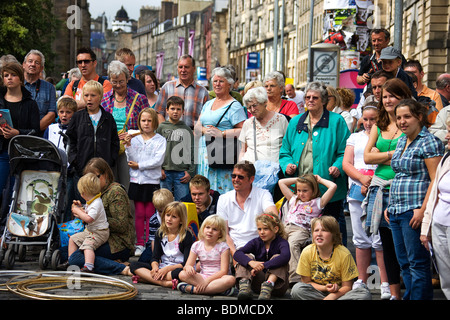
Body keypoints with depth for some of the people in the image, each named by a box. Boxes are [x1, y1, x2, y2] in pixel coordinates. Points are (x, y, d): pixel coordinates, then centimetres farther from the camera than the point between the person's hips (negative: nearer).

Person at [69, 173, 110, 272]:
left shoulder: (96, 204, -23)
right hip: (89, 231, 11)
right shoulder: (90, 202, 10)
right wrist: (80, 208, 13)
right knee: (72, 239, 16)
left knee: (87, 245, -33)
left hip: (99, 233, -11)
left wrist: (78, 211, -19)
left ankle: (89, 267, -50)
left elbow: (89, 218, -32)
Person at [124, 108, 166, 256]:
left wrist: (139, 165, -11)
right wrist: (128, 145, -12)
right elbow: (131, 160, 1)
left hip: (152, 181, -2)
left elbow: (158, 160, -11)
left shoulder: (160, 140, 0)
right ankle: (139, 244, 10)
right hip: (136, 180, 2)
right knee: (139, 213, 4)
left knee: (150, 214, 0)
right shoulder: (135, 139, 7)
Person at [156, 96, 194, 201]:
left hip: (182, 173, 0)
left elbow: (192, 152, 9)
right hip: (165, 172, 0)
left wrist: (190, 172, 1)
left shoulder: (187, 130, 10)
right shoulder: (161, 128, 8)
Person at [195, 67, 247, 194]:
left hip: (223, 154, -7)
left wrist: (221, 134, -18)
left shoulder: (234, 106, -3)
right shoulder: (208, 104, 20)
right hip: (204, 153, 7)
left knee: (221, 192, -11)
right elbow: (196, 128, 16)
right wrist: (204, 130, -6)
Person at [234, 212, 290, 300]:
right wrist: (251, 262, -33)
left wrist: (263, 266, -36)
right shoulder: (255, 242, 3)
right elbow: (237, 254, -13)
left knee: (277, 257, -23)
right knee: (247, 257, -9)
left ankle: (268, 287, -43)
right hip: (258, 282, 3)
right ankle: (244, 286, -31)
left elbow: (285, 256, -33)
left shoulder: (281, 242, -8)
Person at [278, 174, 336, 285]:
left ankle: (295, 278, -47)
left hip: (301, 229, -6)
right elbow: (281, 182, 40)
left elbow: (333, 186, 9)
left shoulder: (317, 203, 17)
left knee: (292, 244, -38)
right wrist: (298, 179, 37)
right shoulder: (294, 200, 33)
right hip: (285, 227, 6)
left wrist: (320, 180, 23)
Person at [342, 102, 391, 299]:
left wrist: (372, 184, -13)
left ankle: (385, 284, -6)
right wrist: (363, 179, -8)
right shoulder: (355, 138, 18)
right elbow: (346, 164, 9)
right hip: (357, 192, 4)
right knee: (361, 239, 7)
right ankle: (361, 282, 15)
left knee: (380, 239, -9)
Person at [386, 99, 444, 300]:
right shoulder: (402, 141, 16)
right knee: (404, 262, 11)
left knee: (417, 263, -5)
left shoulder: (429, 142, -9)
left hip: (414, 211, -9)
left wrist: (422, 210, -20)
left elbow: (435, 180, -15)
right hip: (396, 212, 9)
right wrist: (390, 206, 17)